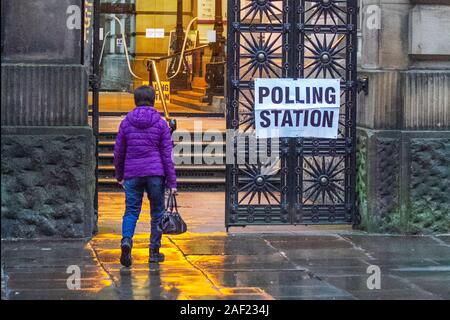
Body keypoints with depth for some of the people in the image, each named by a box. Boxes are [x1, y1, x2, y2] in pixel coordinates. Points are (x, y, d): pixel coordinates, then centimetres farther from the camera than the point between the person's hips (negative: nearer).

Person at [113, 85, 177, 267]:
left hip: (132, 173, 1)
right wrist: (172, 182, 1)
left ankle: (126, 240, -24)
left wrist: (119, 175, 23)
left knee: (131, 211, 2)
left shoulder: (126, 123, 4)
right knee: (157, 212, 10)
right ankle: (154, 251, 12)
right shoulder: (160, 124, 0)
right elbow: (167, 155, -2)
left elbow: (118, 152, 9)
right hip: (155, 173, -1)